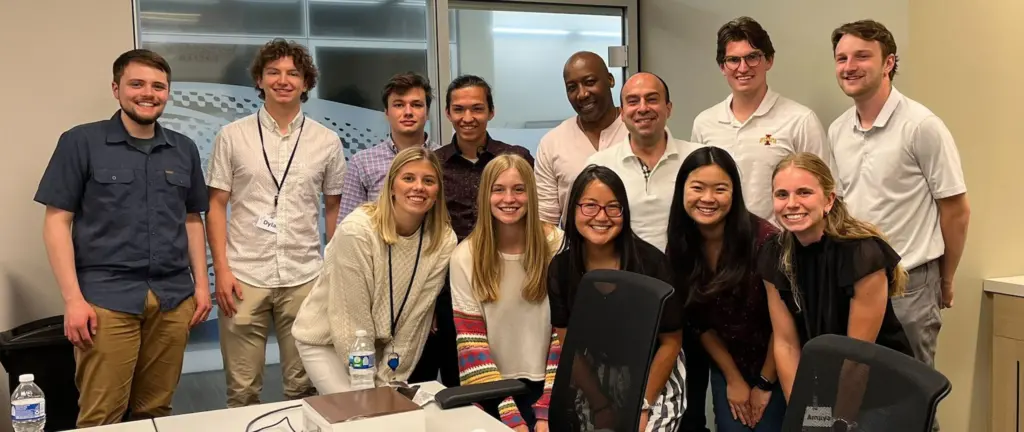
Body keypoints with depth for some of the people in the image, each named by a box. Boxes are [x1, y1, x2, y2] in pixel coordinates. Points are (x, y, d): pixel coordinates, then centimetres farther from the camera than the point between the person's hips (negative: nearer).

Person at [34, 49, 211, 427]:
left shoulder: (184, 149, 12)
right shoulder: (81, 142, -1)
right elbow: (57, 222, -2)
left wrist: (201, 283, 9)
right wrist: (73, 298, -9)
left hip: (174, 299, 4)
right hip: (106, 298, -3)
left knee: (156, 410, 9)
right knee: (100, 417, -1)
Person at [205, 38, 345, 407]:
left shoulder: (326, 141, 5)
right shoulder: (232, 136, 3)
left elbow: (334, 209, 10)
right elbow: (216, 206, 4)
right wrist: (221, 269, -5)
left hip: (305, 278, 1)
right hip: (244, 277, -1)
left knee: (303, 385, 9)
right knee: (242, 390, 6)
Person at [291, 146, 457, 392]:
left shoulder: (443, 241, -14)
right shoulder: (356, 231, -25)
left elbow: (416, 315, -10)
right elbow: (351, 317, -21)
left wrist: (391, 381, -9)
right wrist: (370, 385, -17)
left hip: (381, 343, 4)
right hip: (325, 340, -4)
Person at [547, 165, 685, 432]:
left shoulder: (651, 262, -15)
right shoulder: (560, 267, -8)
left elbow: (671, 342, -9)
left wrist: (642, 406, -12)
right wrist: (602, 406, -10)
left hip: (654, 380, -2)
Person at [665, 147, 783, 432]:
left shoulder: (764, 239, -25)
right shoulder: (680, 247, -10)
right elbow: (697, 321, 0)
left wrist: (765, 383, -10)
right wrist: (733, 379, 0)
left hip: (775, 367, -3)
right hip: (726, 367, 4)